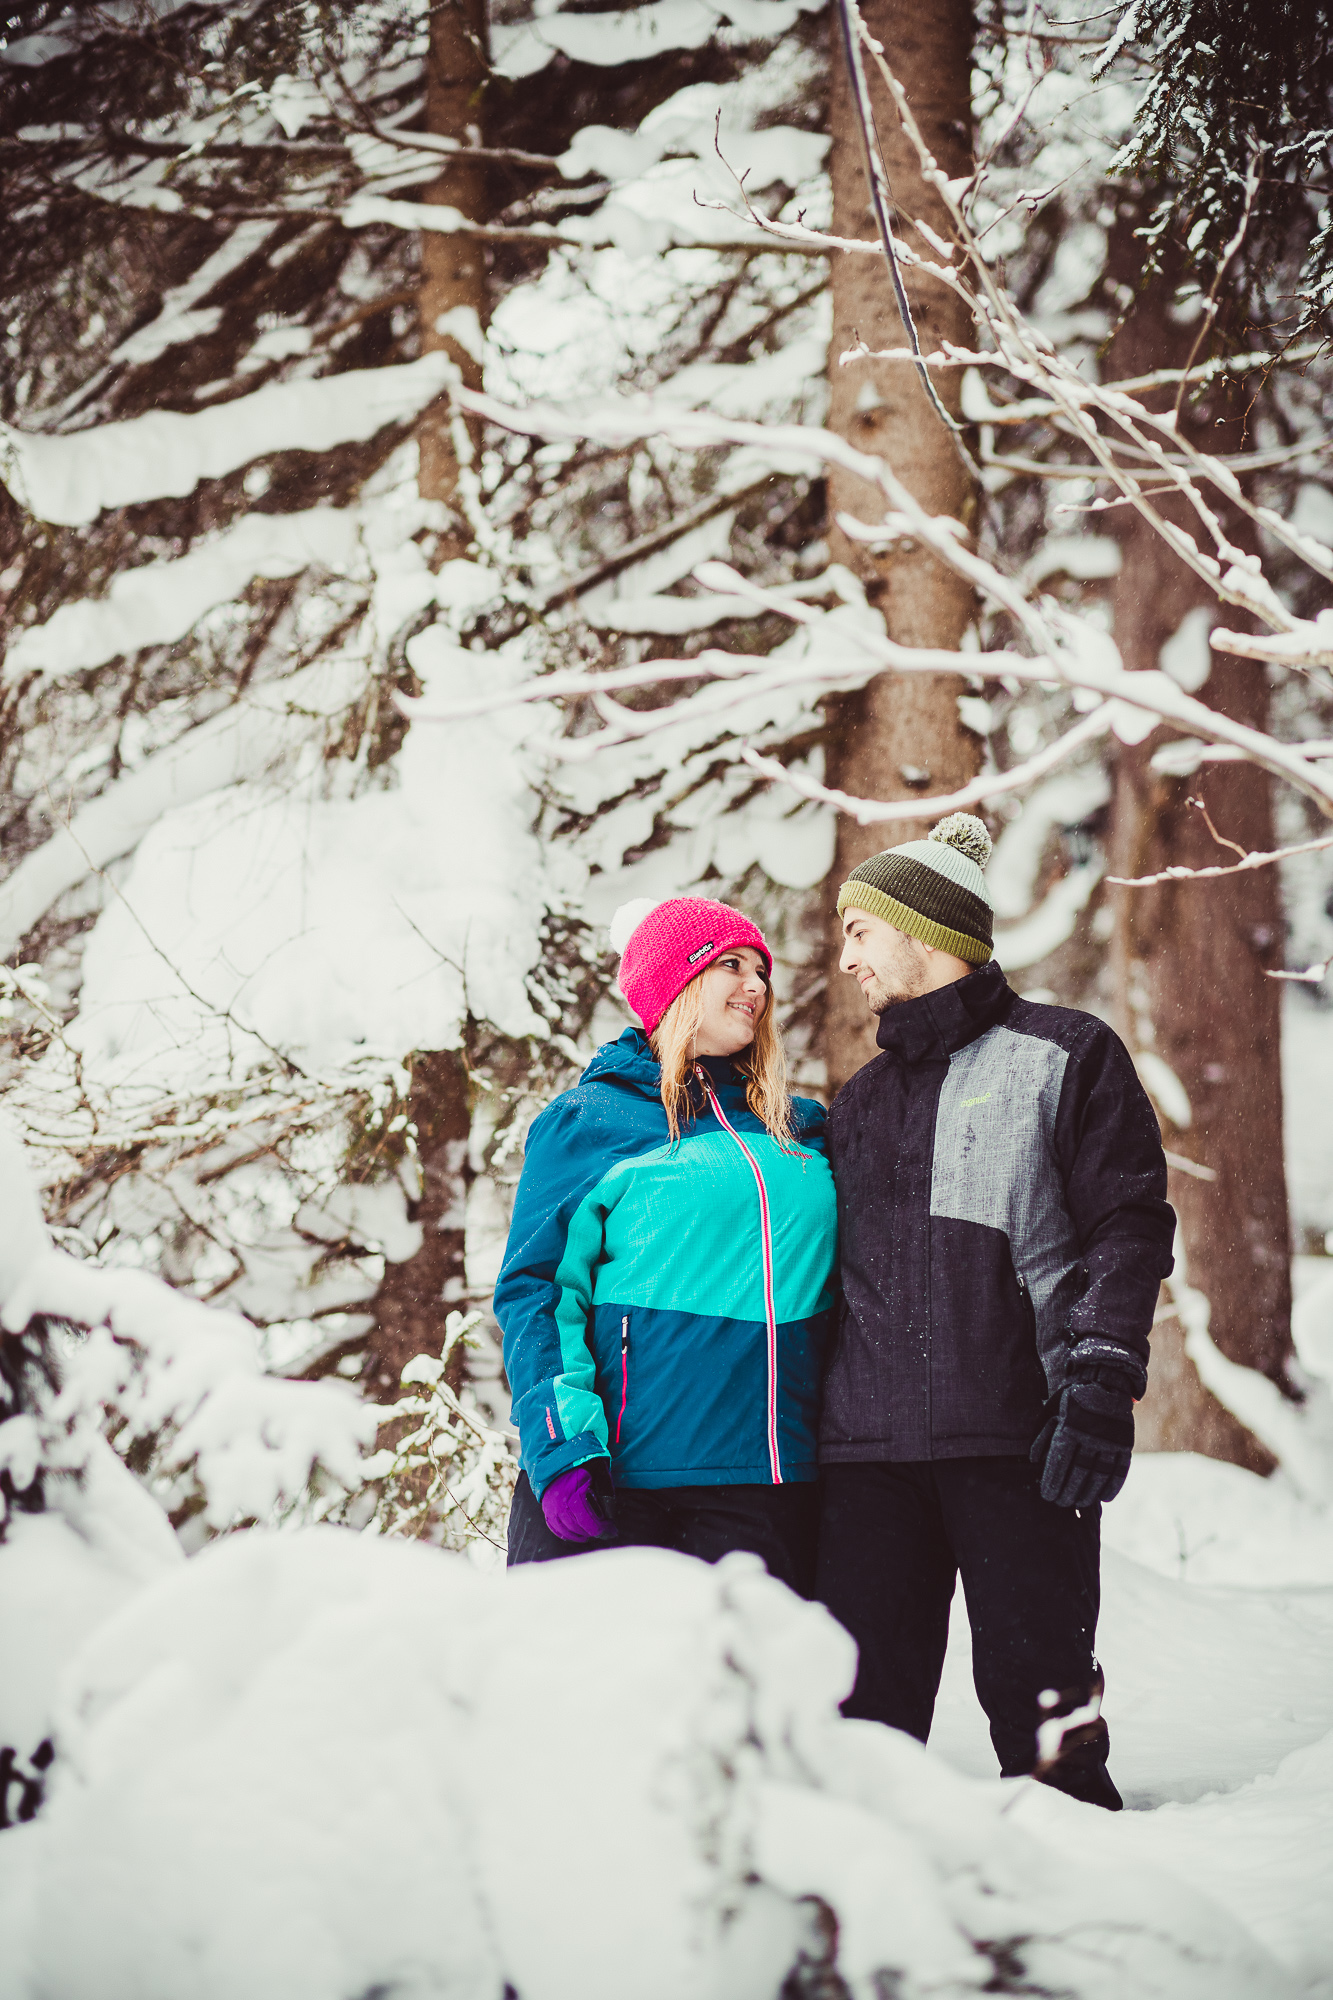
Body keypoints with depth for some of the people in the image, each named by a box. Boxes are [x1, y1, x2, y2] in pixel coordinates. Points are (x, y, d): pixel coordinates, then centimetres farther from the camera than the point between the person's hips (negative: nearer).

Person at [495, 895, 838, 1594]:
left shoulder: (802, 1130, 17)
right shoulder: (586, 1123, 4)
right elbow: (534, 1292, -3)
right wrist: (562, 1449, -16)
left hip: (765, 1485, 4)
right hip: (615, 1478, -3)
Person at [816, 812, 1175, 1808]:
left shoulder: (1066, 1054, 6)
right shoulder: (861, 1100, 24)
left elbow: (1130, 1228, -2)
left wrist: (1100, 1379, -14)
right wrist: (805, 1420, 20)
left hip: (1019, 1431, -5)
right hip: (871, 1443, 5)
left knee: (1036, 1692, -6)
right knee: (867, 1711, -1)